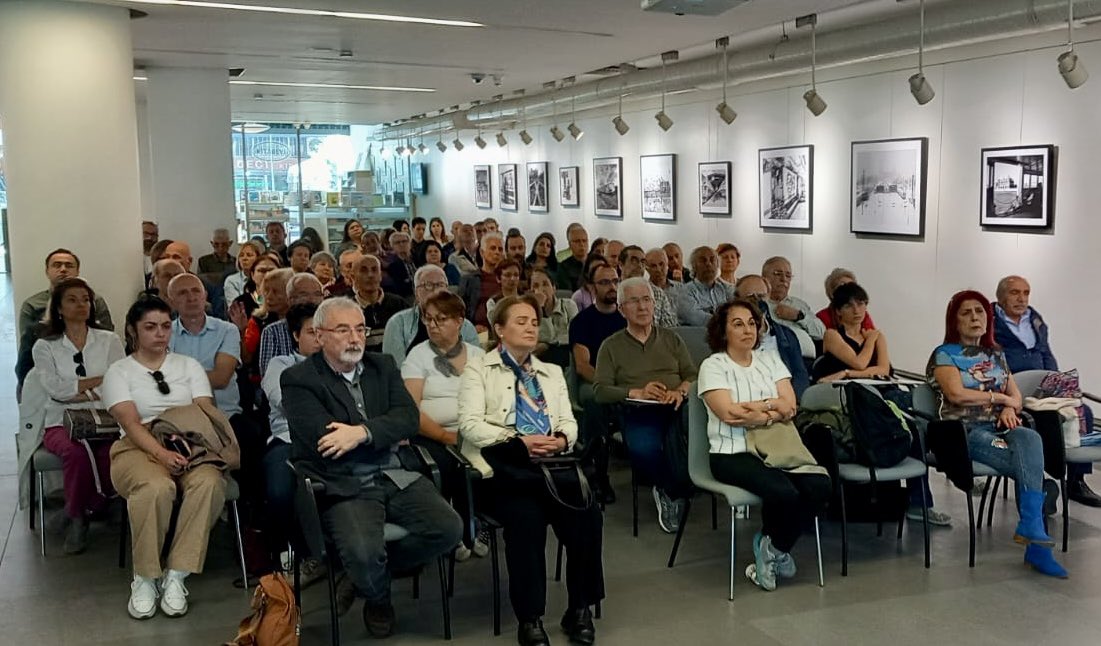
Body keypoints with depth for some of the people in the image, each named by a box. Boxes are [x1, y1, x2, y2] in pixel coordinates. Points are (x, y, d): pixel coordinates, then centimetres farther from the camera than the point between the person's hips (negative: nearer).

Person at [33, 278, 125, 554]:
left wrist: (78, 392, -10)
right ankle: (77, 515, -8)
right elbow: (55, 389, -5)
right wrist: (101, 380, -6)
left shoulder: (110, 340, 13)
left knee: (115, 453, -33)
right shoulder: (45, 347, 11)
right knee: (76, 452, -35)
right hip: (62, 423, 0)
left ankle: (89, 508, -4)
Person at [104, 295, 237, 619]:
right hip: (139, 448, -2)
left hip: (191, 445, 2)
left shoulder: (189, 365, 19)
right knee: (156, 487, -38)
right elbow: (130, 423, -5)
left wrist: (230, 444, -16)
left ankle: (176, 576, -25)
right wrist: (162, 453, -25)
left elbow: (207, 410, 5)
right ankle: (145, 578, -18)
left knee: (209, 482, -34)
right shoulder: (119, 372, 11)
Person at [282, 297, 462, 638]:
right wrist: (388, 433, -5)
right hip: (343, 485, -5)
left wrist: (363, 432, -19)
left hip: (395, 476, 5)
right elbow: (325, 438, -15)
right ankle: (378, 598, 9)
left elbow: (409, 417, -1)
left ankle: (375, 569, 12)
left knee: (448, 528, -15)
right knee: (363, 552, -30)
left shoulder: (383, 366, 13)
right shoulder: (298, 379, -2)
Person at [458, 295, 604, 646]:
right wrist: (519, 441, -16)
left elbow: (569, 423, 16)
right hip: (503, 468, -4)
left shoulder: (552, 372, 26)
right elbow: (470, 424, -4)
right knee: (527, 519, -33)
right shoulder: (478, 370, 10)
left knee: (588, 515, -25)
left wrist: (561, 440, -9)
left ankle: (579, 609, -8)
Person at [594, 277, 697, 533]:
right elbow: (600, 390, 5)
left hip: (676, 408, 2)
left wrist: (681, 391, -9)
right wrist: (637, 392, -9)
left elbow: (693, 375, 14)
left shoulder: (672, 339, 25)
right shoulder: (611, 346, 17)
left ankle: (670, 493, -13)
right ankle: (676, 490, -6)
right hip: (638, 413, -2)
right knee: (643, 450, -37)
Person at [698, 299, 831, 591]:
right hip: (733, 453, -5)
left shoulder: (770, 359, 17)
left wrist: (756, 408, -9)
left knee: (820, 486, -21)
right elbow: (728, 413, -12)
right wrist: (773, 410, -3)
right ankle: (774, 549, 5)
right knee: (784, 492, -30)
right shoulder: (713, 366, 1)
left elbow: (790, 406, 7)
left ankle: (773, 547, 2)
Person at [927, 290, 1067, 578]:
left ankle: (1031, 530, -31)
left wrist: (1009, 409, -7)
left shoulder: (996, 355, 20)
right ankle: (1036, 540, -21)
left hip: (999, 427, 5)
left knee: (1030, 439, -31)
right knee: (1032, 467, -26)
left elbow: (1016, 396, 17)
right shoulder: (944, 355, 2)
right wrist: (998, 396, -4)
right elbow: (956, 394, -15)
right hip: (965, 432, -5)